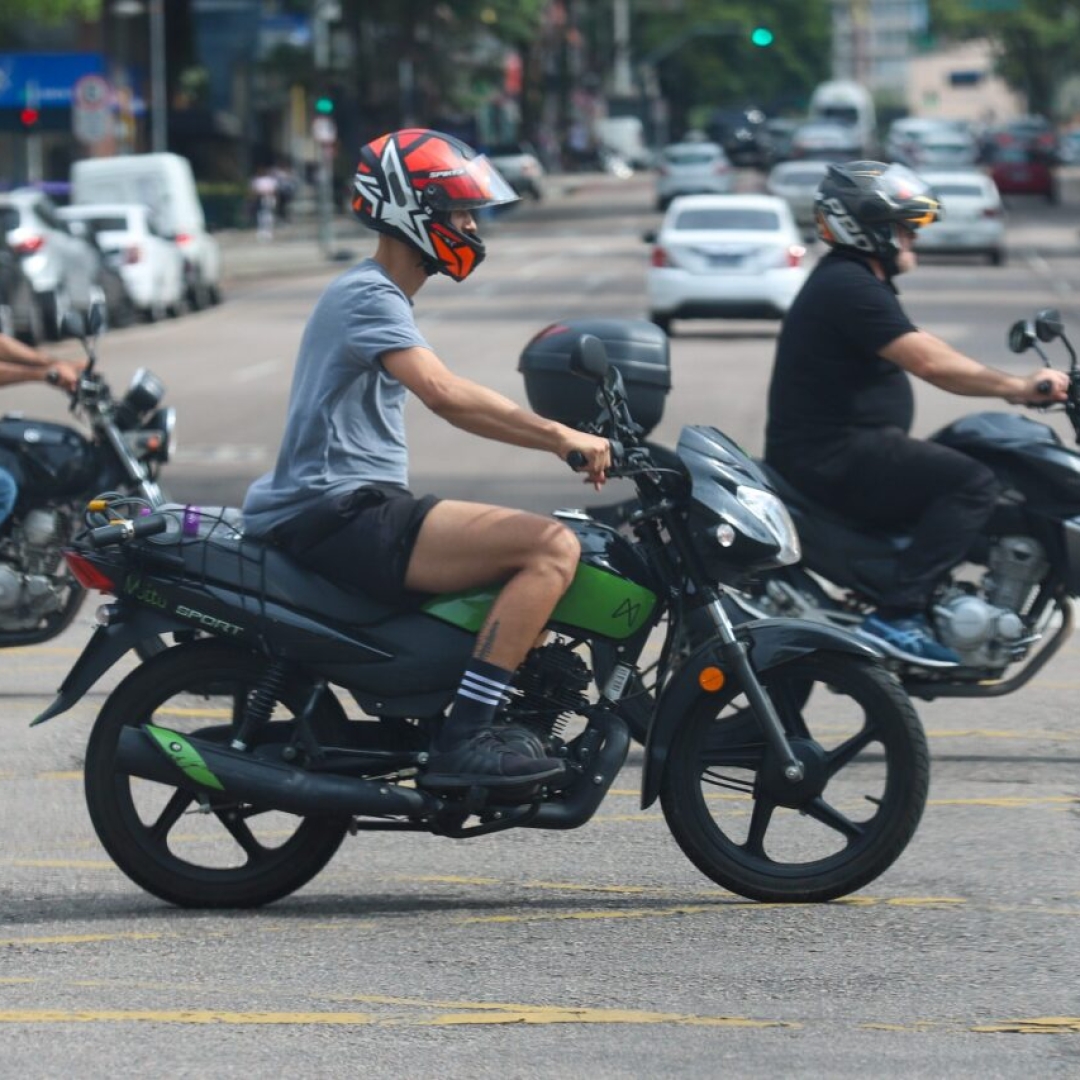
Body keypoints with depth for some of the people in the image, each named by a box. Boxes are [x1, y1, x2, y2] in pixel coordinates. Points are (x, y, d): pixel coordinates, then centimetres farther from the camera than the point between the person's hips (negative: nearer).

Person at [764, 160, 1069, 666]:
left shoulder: (849, 279, 20)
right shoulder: (850, 287, -16)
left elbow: (925, 353, 20)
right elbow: (928, 363, -22)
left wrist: (1016, 386, 13)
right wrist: (1019, 387, -15)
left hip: (833, 449, 12)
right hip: (833, 457, -12)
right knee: (973, 482, -20)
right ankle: (897, 615, -25)